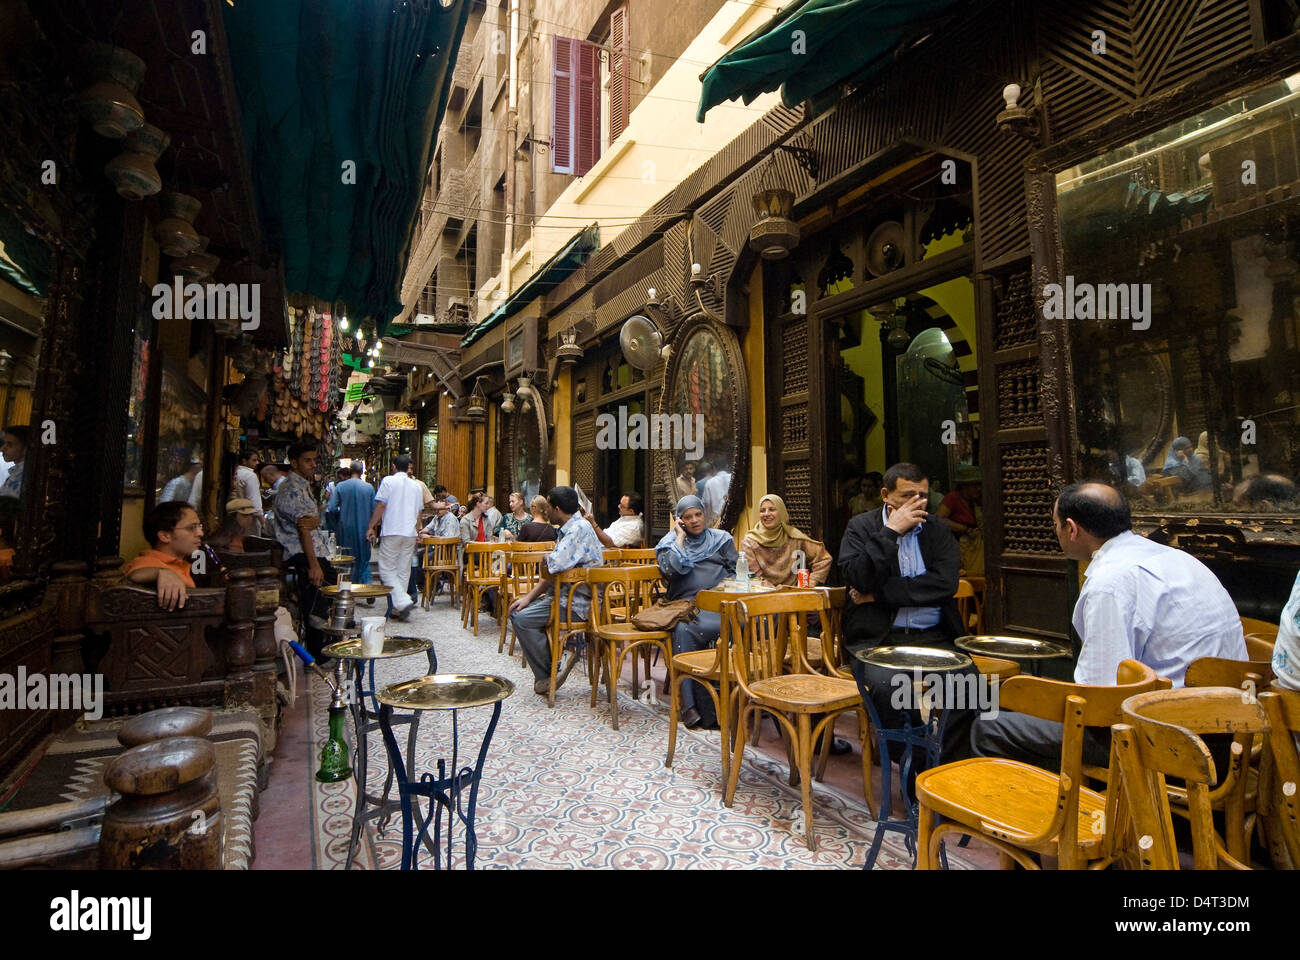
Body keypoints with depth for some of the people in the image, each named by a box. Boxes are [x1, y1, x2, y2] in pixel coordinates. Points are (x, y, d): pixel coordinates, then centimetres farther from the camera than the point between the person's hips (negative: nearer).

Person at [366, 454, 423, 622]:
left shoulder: (388, 481, -2)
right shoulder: (416, 486, 13)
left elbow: (381, 505, -7)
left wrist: (371, 527, -2)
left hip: (392, 532, -5)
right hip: (410, 533, 5)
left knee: (387, 569, 1)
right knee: (404, 570, 9)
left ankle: (403, 601, -15)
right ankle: (398, 609, 13)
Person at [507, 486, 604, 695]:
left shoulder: (578, 529, -18)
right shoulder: (571, 528, 15)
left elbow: (551, 569, -27)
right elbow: (551, 570, 14)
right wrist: (529, 597, 4)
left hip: (578, 603, -11)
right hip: (568, 595, 11)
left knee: (522, 619, -17)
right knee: (518, 613, 12)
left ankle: (547, 676, -3)